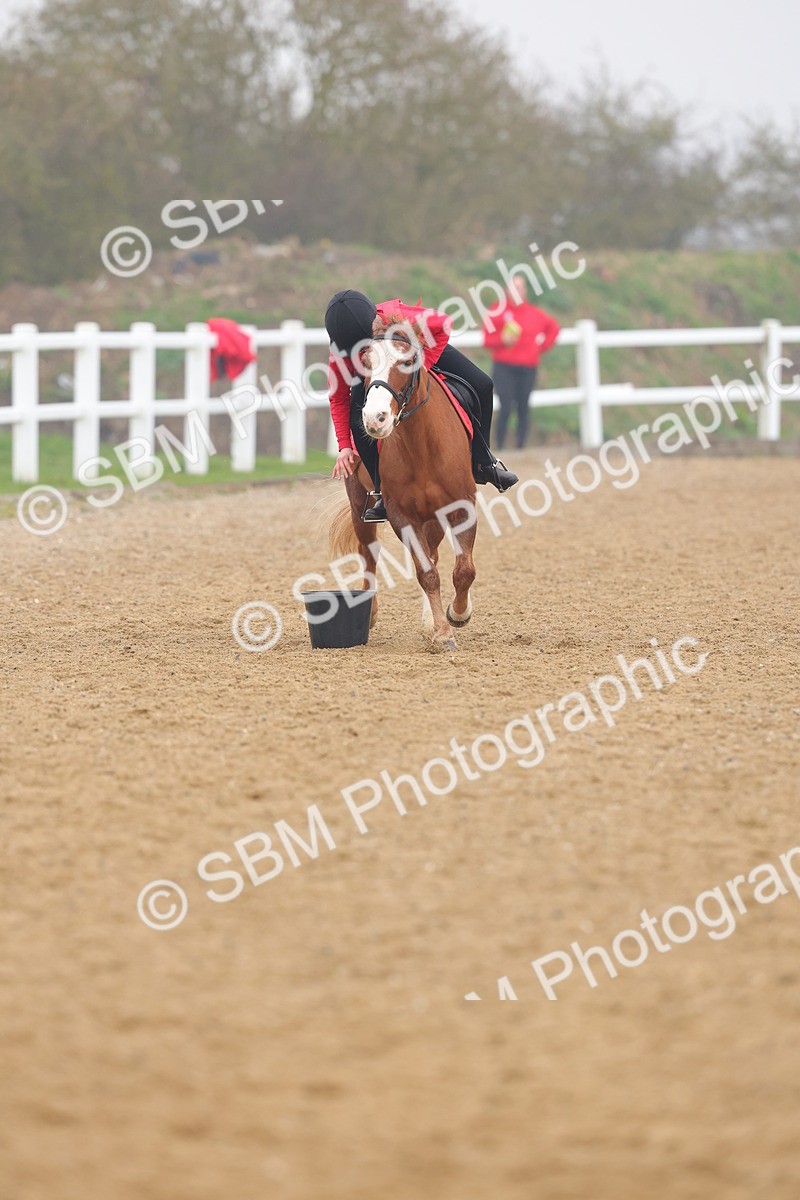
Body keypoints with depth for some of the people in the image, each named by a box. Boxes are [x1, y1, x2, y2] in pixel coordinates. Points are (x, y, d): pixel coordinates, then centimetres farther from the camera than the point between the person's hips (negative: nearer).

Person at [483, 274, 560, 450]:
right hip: (504, 368, -3)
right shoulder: (498, 312, 0)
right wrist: (502, 340, -19)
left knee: (523, 410, 4)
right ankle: (500, 447, -7)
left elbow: (554, 327, 20)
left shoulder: (534, 314, 6)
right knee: (506, 409, -13)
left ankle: (521, 447, 9)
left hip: (528, 369, 3)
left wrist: (542, 346, 11)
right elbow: (487, 340, -1)